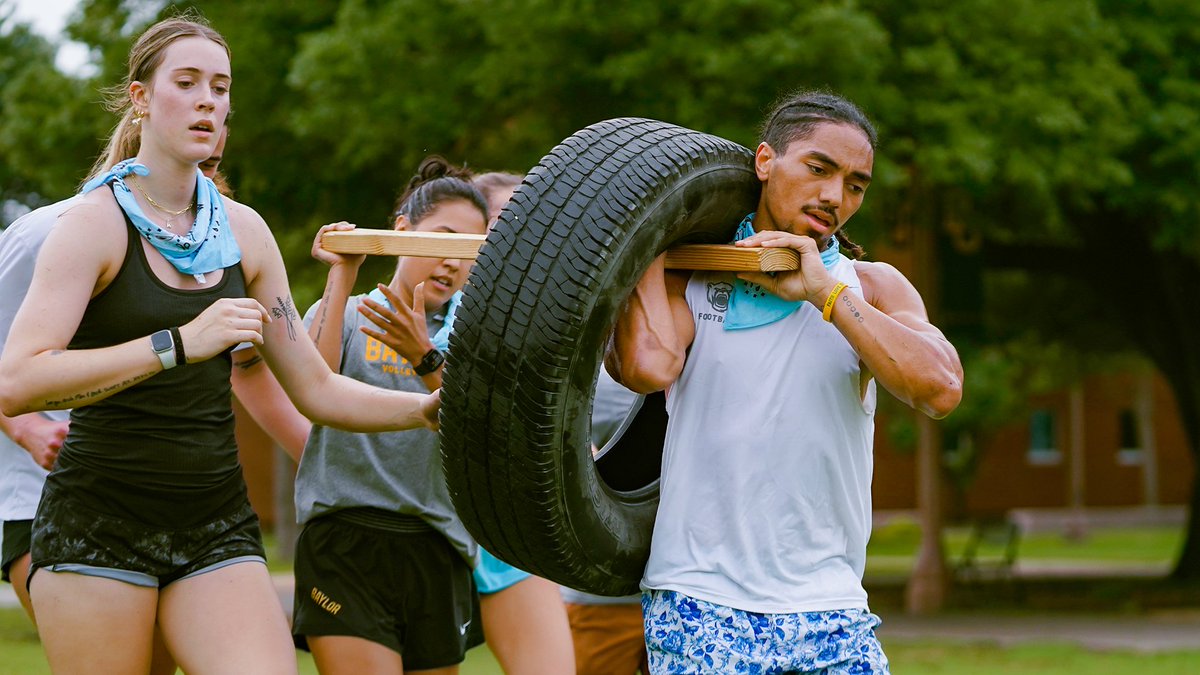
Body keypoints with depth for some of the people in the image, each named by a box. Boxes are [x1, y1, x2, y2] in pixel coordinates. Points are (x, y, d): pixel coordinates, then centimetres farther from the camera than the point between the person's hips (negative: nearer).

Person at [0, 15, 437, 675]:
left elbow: (316, 390, 15)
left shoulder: (241, 230, 12)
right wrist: (180, 342, -26)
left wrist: (432, 407, -1)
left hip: (216, 526, 4)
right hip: (98, 520, -4)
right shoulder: (96, 220, -6)